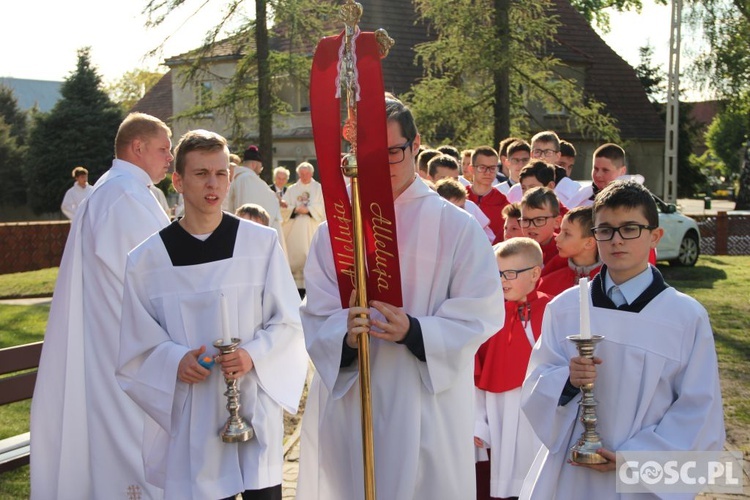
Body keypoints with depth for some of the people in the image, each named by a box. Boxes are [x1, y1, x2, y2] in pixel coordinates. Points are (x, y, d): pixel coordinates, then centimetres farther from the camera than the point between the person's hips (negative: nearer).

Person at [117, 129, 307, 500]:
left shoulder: (262, 243, -1)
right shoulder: (148, 260, 0)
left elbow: (287, 322, 1)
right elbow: (137, 343, 3)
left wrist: (253, 354, -16)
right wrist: (174, 361, -15)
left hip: (254, 407, 0)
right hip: (188, 418, 0)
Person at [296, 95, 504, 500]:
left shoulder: (455, 226, -3)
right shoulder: (334, 230, 4)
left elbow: (481, 314, -7)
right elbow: (316, 318, 0)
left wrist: (414, 331, -22)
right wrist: (346, 338, -22)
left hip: (429, 410, -2)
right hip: (347, 405, 2)